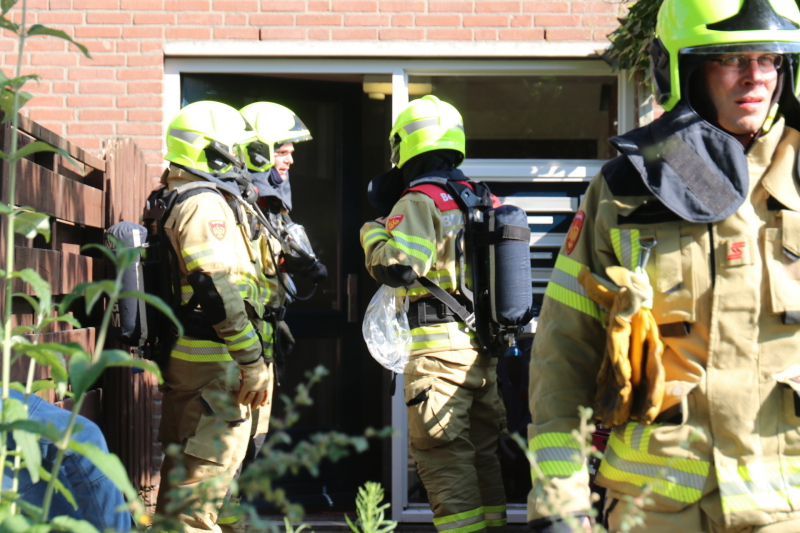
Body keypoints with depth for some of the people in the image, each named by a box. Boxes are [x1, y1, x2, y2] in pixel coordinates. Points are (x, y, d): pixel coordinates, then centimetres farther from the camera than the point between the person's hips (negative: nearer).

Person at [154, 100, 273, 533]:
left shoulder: (180, 203, 20)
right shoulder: (206, 205, -13)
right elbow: (218, 290, -21)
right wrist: (253, 362, -20)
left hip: (188, 359, 11)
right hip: (213, 365, -11)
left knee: (183, 478, 15)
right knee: (203, 479, -10)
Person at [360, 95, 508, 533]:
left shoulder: (419, 201, -9)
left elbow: (396, 267, -19)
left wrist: (372, 232, -3)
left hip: (440, 345, -8)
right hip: (486, 344, 8)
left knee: (443, 455, -5)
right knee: (484, 450, 14)